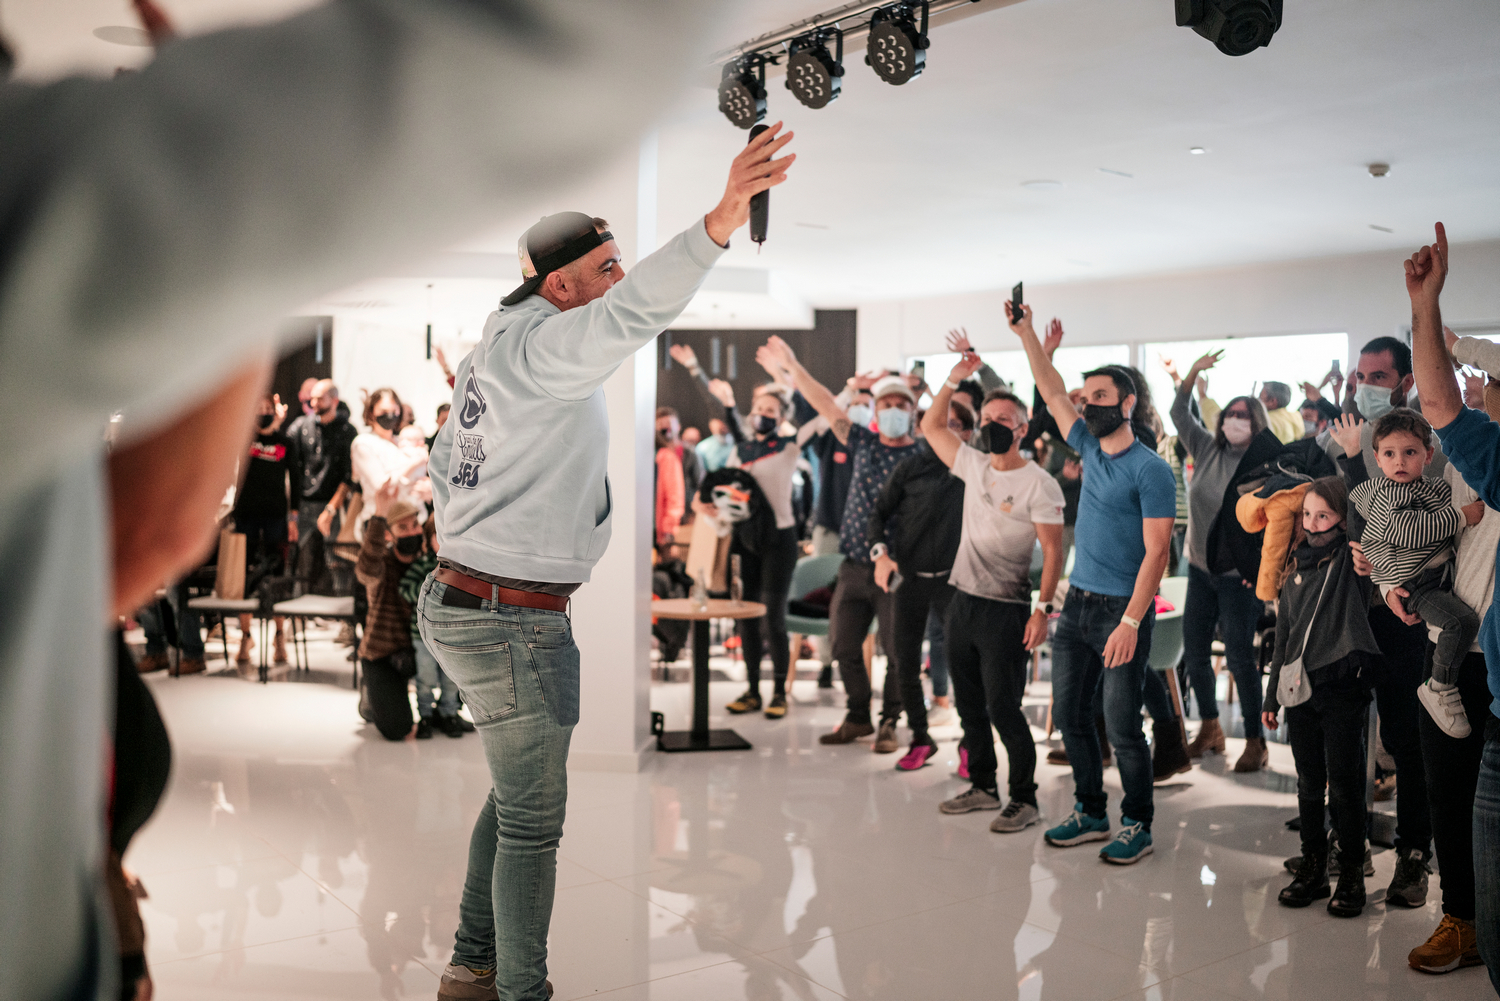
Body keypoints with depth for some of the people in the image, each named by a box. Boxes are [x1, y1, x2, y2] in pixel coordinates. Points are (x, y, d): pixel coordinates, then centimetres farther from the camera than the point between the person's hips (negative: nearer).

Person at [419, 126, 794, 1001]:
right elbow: (634, 313, -38)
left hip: (462, 598, 10)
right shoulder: (537, 348, -17)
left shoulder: (495, 353, 14)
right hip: (513, 622, -10)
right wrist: (723, 220, -48)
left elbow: (445, 465, 22)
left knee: (518, 791, 22)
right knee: (535, 815, 3)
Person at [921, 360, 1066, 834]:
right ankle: (984, 787, 27)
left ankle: (1024, 800, 6)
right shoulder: (974, 465, 9)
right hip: (962, 603, 7)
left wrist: (1043, 608, -19)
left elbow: (1053, 552, -12)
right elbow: (931, 426, 18)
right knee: (970, 705, 13)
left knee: (1002, 707, -6)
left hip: (1006, 610, -7)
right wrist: (953, 380, 8)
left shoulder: (1040, 484, -10)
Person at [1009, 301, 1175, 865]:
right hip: (1077, 604, 7)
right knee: (1070, 715, 11)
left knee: (1121, 725, -2)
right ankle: (1090, 813, 25)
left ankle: (1137, 825, 13)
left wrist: (1130, 622, -23)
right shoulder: (1090, 448, 8)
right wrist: (1026, 334, 8)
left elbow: (1156, 552, -16)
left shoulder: (1150, 470, -12)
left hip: (1122, 609, -7)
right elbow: (1052, 393, 15)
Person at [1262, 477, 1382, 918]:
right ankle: (1312, 868, 22)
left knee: (1344, 784, 1)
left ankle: (1351, 874, 14)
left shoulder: (1351, 560, -4)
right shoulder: (1295, 568, 11)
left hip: (1342, 686, -5)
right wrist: (1273, 694, 16)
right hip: (1299, 687, 5)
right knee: (1309, 783, 12)